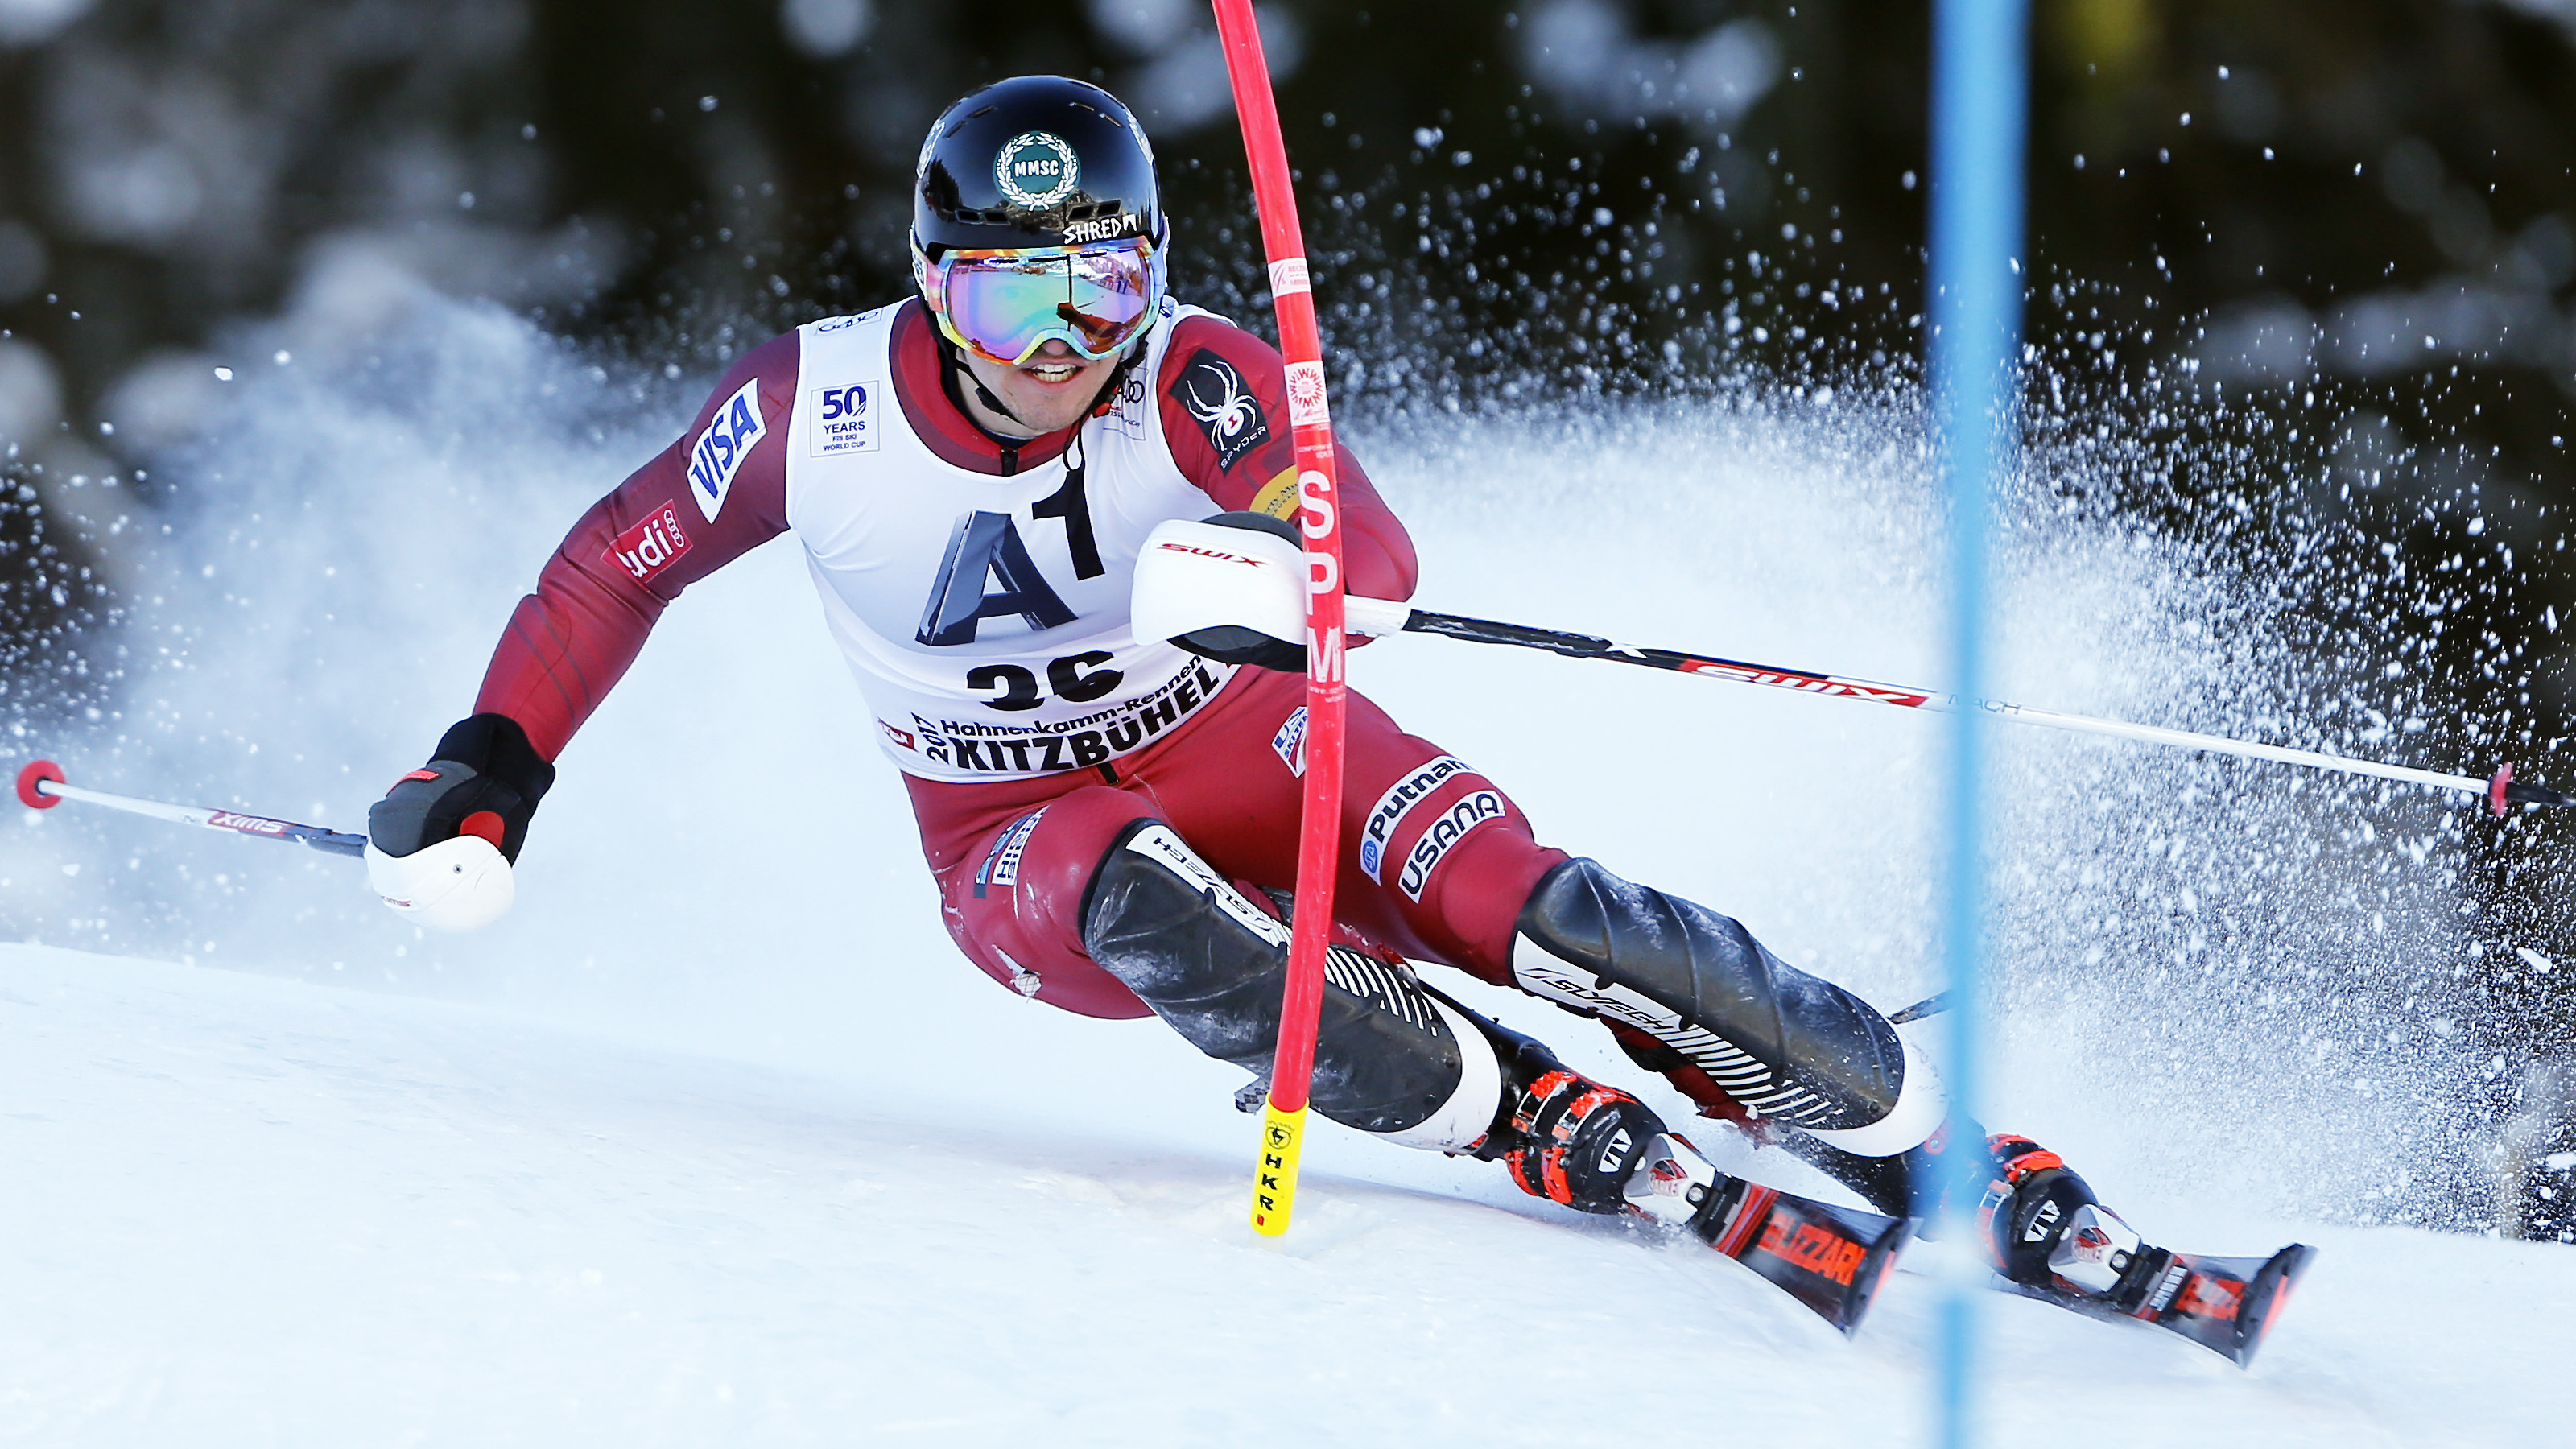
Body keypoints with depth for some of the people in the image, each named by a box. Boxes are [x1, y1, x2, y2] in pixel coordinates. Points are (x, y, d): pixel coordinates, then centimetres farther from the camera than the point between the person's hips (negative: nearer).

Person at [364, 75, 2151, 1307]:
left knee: (1526, 905, -27)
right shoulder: (818, 404, -18)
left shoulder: (1196, 382, -23)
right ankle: (1561, 1137, -28)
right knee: (1160, 910, -37)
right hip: (1022, 844, 1)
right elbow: (620, 563, -2)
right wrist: (490, 769, -10)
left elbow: (1381, 556, -39)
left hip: (1242, 749, -1)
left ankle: (1961, 1162, -18)